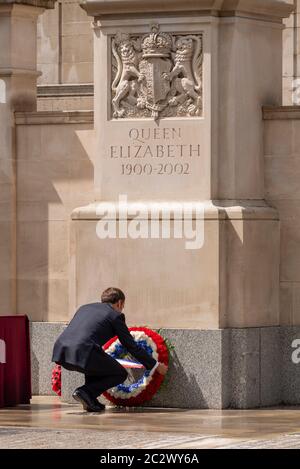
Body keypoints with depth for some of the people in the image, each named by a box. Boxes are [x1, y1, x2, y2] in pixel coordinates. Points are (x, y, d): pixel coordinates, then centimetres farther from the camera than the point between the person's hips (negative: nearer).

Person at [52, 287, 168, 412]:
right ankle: (85, 392, -4)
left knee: (96, 362, 35)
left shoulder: (85, 307, 30)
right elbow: (131, 346, 14)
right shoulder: (115, 316, 12)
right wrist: (155, 365, 25)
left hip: (60, 352, 7)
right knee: (120, 374, 12)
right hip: (81, 354, -7)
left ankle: (90, 401, 20)